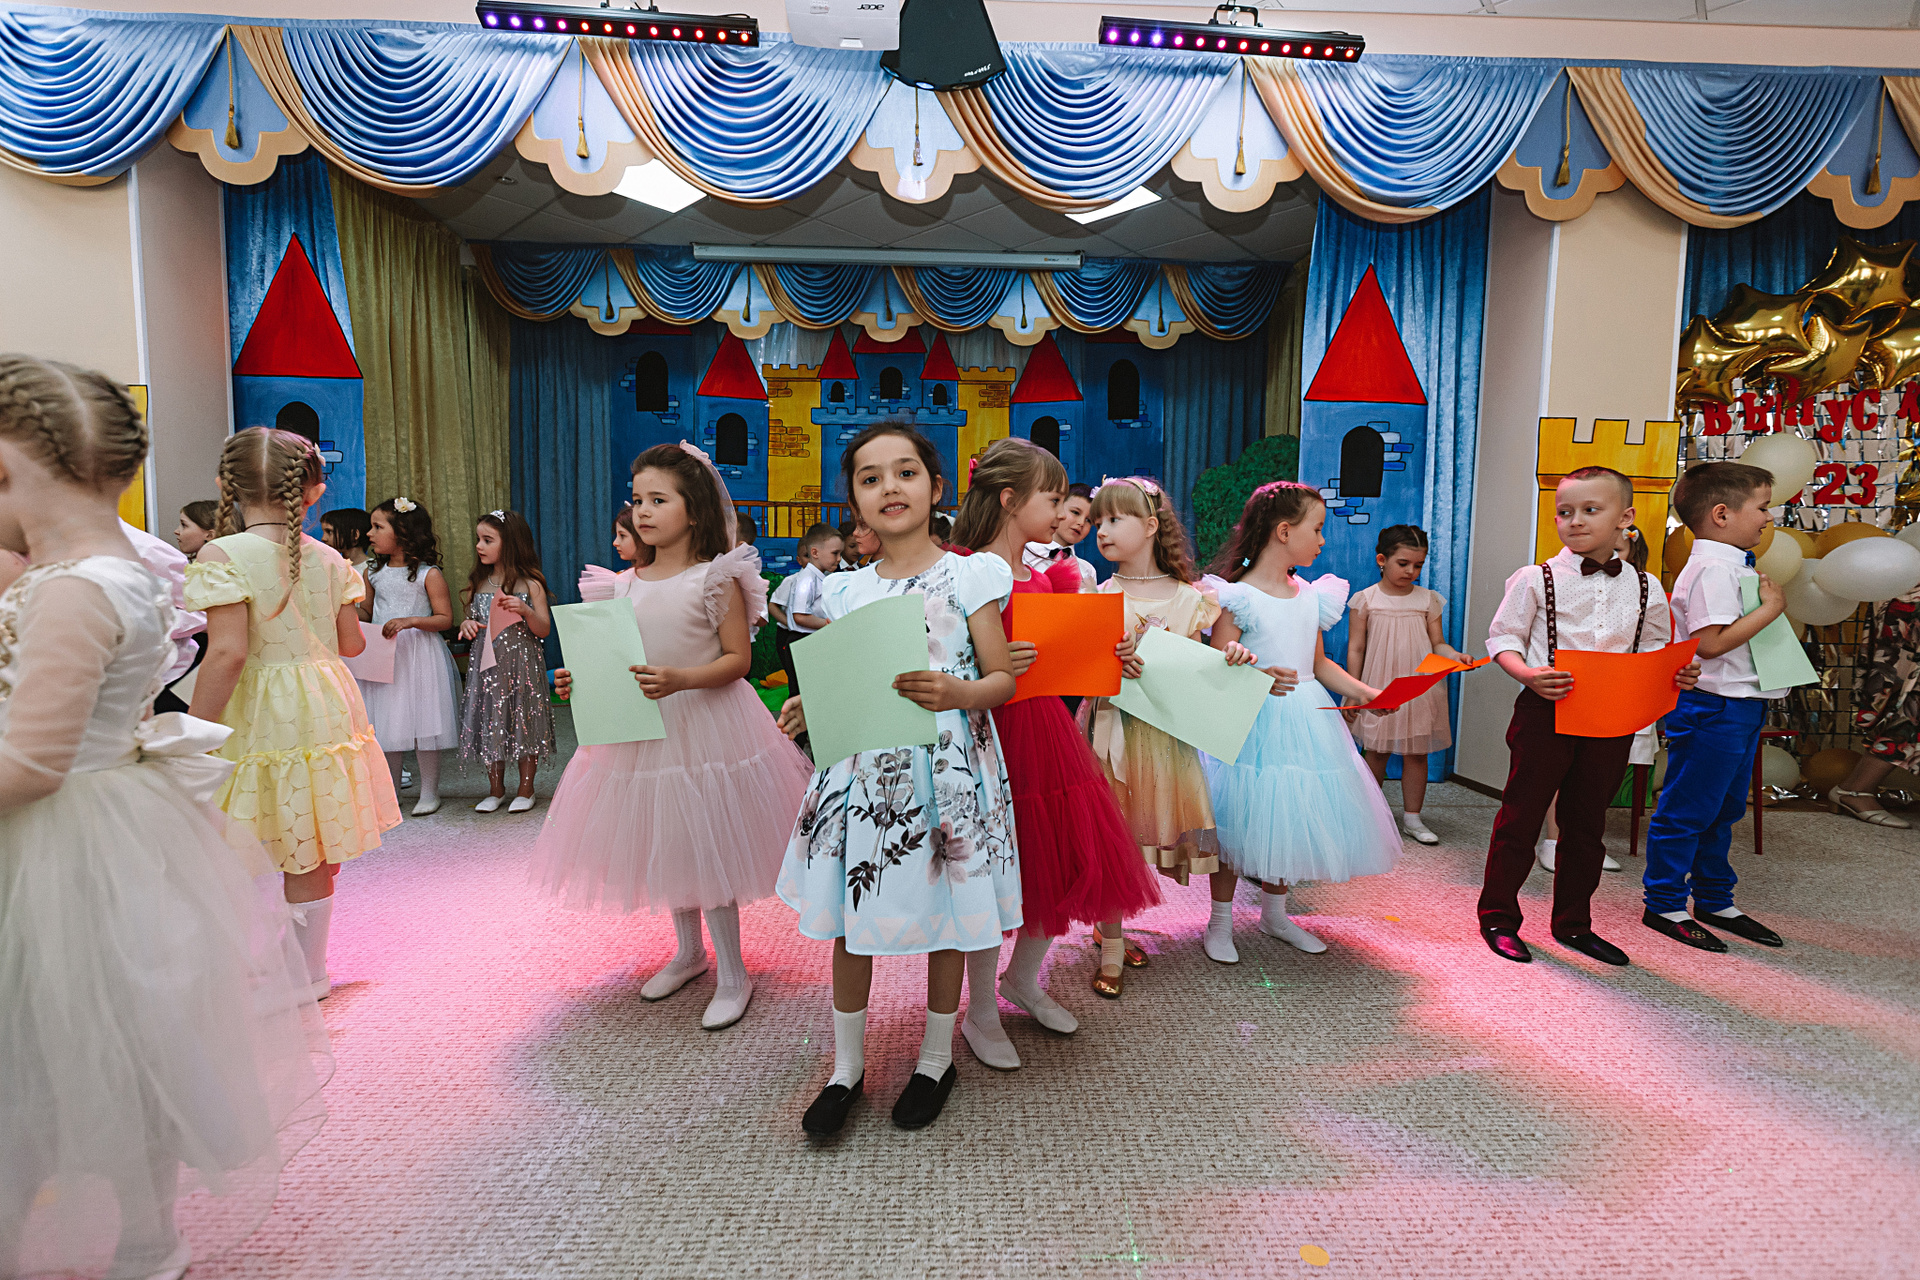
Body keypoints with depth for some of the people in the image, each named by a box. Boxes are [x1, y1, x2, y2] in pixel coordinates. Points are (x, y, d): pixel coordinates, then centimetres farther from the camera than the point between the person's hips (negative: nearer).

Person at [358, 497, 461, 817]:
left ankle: (429, 792, 15)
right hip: (382, 657, 5)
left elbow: (445, 619, -9)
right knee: (384, 724, 10)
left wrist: (410, 621, -22)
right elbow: (366, 610, 20)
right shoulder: (373, 573, 9)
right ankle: (389, 791, 24)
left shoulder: (428, 574, -8)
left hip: (419, 656, -5)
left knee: (422, 724, 1)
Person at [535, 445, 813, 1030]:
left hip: (707, 726, -6)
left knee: (707, 848, -1)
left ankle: (732, 975, 16)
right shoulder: (626, 584, 6)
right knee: (664, 846, 16)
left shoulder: (715, 578, -11)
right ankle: (688, 951, 38)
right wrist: (583, 680, -4)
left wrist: (680, 680, -27)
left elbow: (738, 659, -13)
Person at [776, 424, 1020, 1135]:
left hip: (946, 769, -3)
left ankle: (935, 1059, 33)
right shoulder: (843, 591, 7)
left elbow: (1002, 679, -3)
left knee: (946, 917, 10)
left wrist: (958, 692, -23)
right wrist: (812, 708, -7)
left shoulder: (969, 576, -3)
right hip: (862, 769, 3)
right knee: (849, 918, 10)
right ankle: (847, 1066, 30)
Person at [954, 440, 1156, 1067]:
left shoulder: (1046, 579, 11)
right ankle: (981, 1013, 24)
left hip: (1048, 730, 8)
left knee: (1060, 866, 14)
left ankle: (1023, 979, 39)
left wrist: (1112, 657, 2)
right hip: (992, 734, -8)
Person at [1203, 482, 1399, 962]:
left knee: (1290, 818, 14)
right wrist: (1256, 676, -32)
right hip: (1254, 723, -6)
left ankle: (1275, 913, 33)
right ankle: (1220, 922, 18)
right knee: (1241, 822, 0)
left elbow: (1318, 663, 17)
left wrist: (1363, 690, 6)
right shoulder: (1237, 597, -11)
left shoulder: (1311, 596, 10)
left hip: (1305, 722, 7)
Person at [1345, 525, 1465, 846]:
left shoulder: (1428, 599, 5)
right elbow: (1356, 649, 1)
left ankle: (1412, 817, 19)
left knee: (1416, 752, 6)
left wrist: (1455, 655, -16)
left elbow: (1437, 644, 6)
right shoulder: (1365, 599, -1)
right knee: (1376, 752, 6)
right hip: (1379, 689, -1)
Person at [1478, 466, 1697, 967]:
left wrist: (1678, 673, -5)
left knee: (1587, 822, 15)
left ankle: (1573, 922, 29)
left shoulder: (1645, 588, 6)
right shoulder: (1535, 580, -6)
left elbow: (1654, 649, 16)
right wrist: (1528, 674, -21)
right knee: (1521, 815, 3)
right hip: (1546, 710, -4)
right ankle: (1497, 917, 17)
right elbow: (1503, 639, -4)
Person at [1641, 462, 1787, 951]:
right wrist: (1770, 608, -18)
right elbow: (1710, 642, -26)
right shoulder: (1712, 569, -18)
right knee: (1687, 810, 0)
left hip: (1740, 706, 11)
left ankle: (1715, 901, 32)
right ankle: (1664, 905, 12)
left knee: (1724, 808, 19)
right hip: (1712, 706, -11)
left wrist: (1767, 597, 11)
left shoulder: (1733, 564, 14)